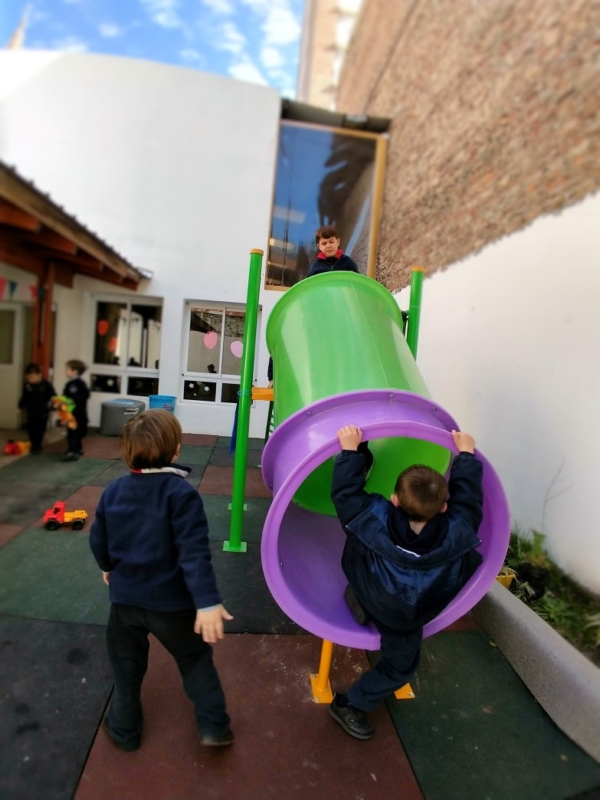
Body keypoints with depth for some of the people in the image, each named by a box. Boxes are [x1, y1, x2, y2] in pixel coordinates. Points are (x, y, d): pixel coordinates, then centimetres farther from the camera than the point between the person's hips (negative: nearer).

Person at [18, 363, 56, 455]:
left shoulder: (46, 385, -13)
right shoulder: (27, 385, -1)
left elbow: (53, 398, -8)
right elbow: (24, 397, 12)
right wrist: (21, 406, 9)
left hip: (42, 413, -4)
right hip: (31, 412, 4)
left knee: (39, 431, 1)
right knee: (31, 429, 9)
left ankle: (37, 447, 12)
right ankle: (34, 446, 23)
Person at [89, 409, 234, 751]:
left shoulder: (114, 490, -5)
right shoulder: (181, 492, -22)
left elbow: (98, 540, 7)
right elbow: (194, 552, -29)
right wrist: (207, 601, -28)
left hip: (125, 597, 4)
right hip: (170, 600, -4)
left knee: (127, 665, 25)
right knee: (196, 660, 18)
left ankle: (124, 729, 42)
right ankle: (214, 726, 26)